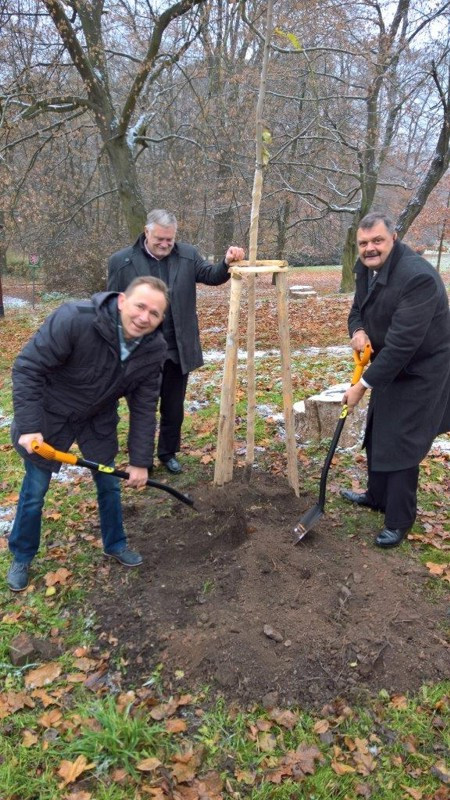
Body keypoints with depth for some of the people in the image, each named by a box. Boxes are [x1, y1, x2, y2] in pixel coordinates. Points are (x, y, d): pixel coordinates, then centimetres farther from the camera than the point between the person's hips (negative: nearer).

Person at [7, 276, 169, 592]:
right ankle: (22, 558, 33)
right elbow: (27, 368, -27)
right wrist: (28, 426, -30)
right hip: (48, 415, -3)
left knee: (109, 485, 14)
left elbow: (144, 407, -10)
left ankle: (115, 544, 40)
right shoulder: (74, 319, -35)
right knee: (34, 492, 8)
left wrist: (140, 460, -9)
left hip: (98, 420, 4)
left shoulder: (155, 348, -19)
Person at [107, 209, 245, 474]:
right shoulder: (121, 262, -6)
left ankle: (168, 452, 35)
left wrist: (228, 262, -24)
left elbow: (212, 276, -2)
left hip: (178, 350, 2)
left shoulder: (188, 255, 1)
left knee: (174, 407, 16)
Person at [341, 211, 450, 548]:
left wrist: (363, 385, -26)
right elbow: (358, 309, 13)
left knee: (400, 444, -4)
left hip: (420, 374, -9)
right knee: (377, 434, 20)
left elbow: (402, 343, -32)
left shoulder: (418, 277, -30)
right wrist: (358, 331, -12)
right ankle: (377, 496, 42)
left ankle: (399, 522, 14)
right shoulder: (366, 268, -2)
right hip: (388, 366, 9)